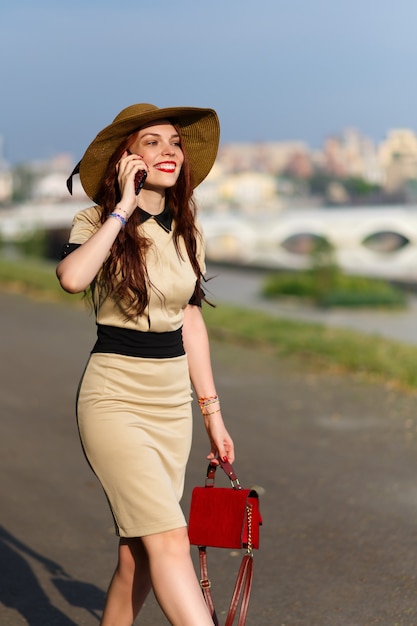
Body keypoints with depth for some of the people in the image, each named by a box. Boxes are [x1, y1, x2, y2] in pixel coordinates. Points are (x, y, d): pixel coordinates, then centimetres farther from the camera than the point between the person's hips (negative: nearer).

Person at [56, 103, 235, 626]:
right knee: (169, 540, -13)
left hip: (173, 401, 6)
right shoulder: (98, 222, -7)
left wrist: (212, 412, 16)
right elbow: (72, 278, -30)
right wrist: (125, 206, -22)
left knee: (139, 552, 8)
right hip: (114, 398, -6)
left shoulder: (186, 231, 9)